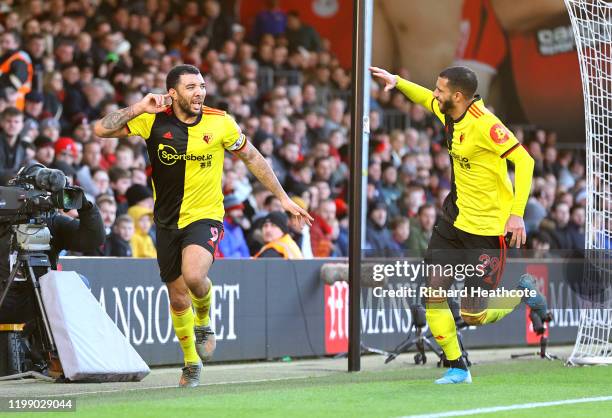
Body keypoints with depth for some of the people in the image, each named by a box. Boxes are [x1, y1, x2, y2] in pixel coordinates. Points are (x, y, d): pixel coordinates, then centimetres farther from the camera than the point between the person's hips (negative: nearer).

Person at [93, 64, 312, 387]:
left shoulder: (220, 122, -7)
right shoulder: (153, 121, -7)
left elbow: (252, 158, 6)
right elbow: (102, 130, -10)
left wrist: (283, 198, 9)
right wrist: (139, 108, -20)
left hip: (205, 216, -2)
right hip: (167, 221, 2)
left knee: (194, 276, -29)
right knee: (178, 298, 8)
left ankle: (204, 322, 5)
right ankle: (191, 364, 31)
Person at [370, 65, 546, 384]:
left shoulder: (484, 124, -22)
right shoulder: (449, 113, 2)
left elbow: (523, 161, -23)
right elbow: (426, 99, 26)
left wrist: (517, 213, -27)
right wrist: (397, 81, 12)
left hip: (487, 229, -8)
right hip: (454, 219, 8)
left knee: (473, 316, -6)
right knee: (433, 296, -2)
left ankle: (524, 294, 22)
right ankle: (457, 368, 11)